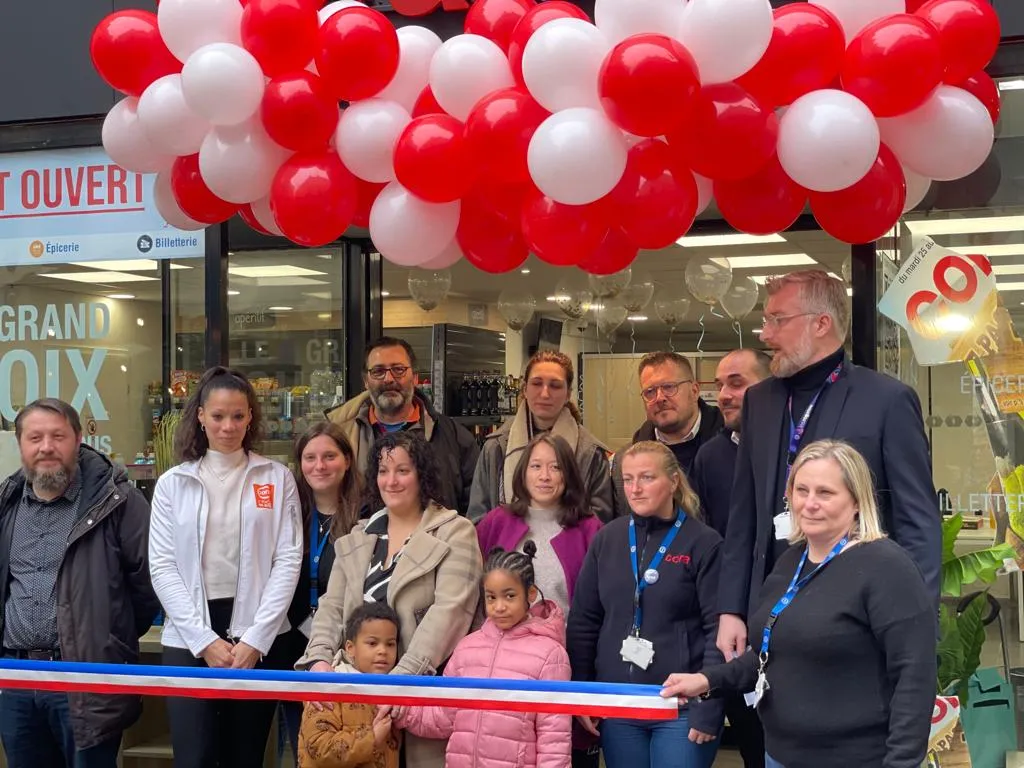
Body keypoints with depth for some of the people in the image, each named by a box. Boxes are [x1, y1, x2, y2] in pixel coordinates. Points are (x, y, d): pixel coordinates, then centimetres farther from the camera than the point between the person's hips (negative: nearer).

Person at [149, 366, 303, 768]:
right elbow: (162, 566, 1)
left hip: (257, 636, 0)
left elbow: (288, 560, 0)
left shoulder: (277, 478, 5)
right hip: (188, 638, 0)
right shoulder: (172, 483, 6)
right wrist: (204, 640, -9)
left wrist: (255, 639, -9)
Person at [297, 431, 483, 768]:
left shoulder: (454, 532, -3)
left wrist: (401, 677, -22)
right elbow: (332, 607, 12)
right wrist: (320, 659, -7)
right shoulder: (358, 537, 15)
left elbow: (448, 611, -14)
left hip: (422, 687, -5)